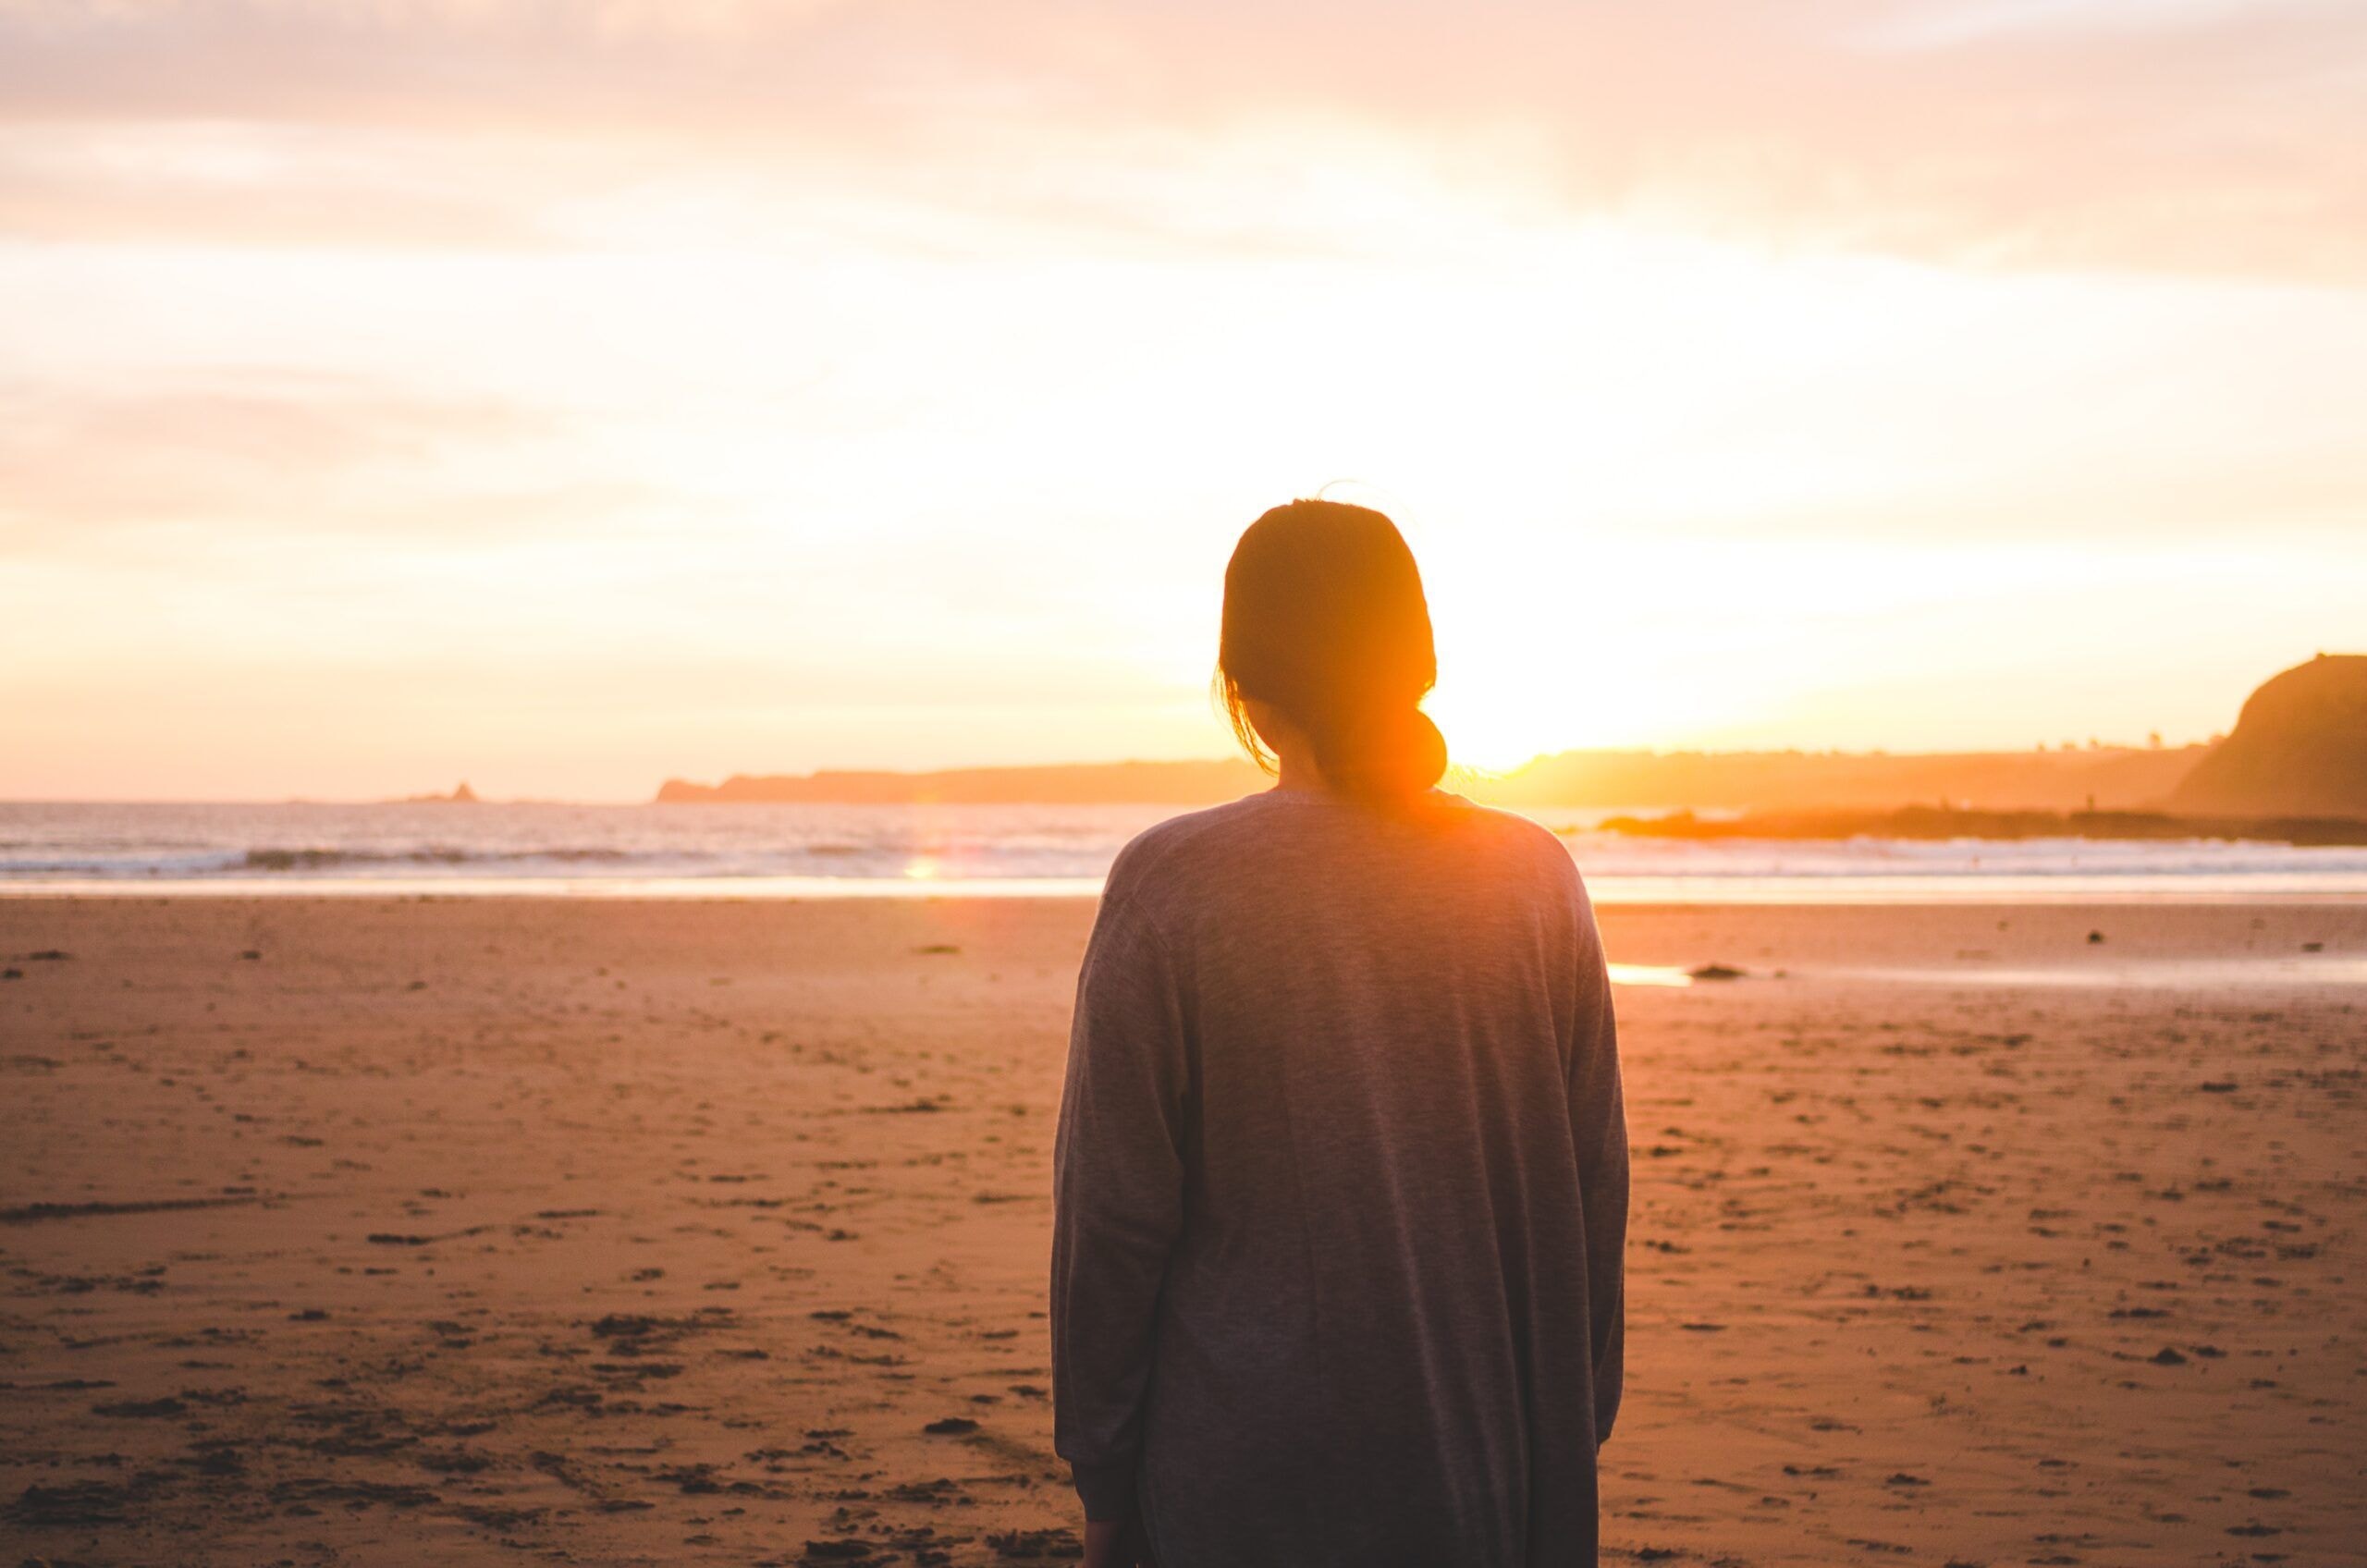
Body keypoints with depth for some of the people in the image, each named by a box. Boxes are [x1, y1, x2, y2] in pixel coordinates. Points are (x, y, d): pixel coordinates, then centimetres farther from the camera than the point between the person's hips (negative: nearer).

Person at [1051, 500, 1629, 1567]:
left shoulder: (1172, 885, -11)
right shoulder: (1537, 878, -1)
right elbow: (1595, 1193, 4)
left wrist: (1101, 1477, 2)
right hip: (1491, 1476, 3)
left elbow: (1112, 1211, -8)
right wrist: (1569, 1444, 15)